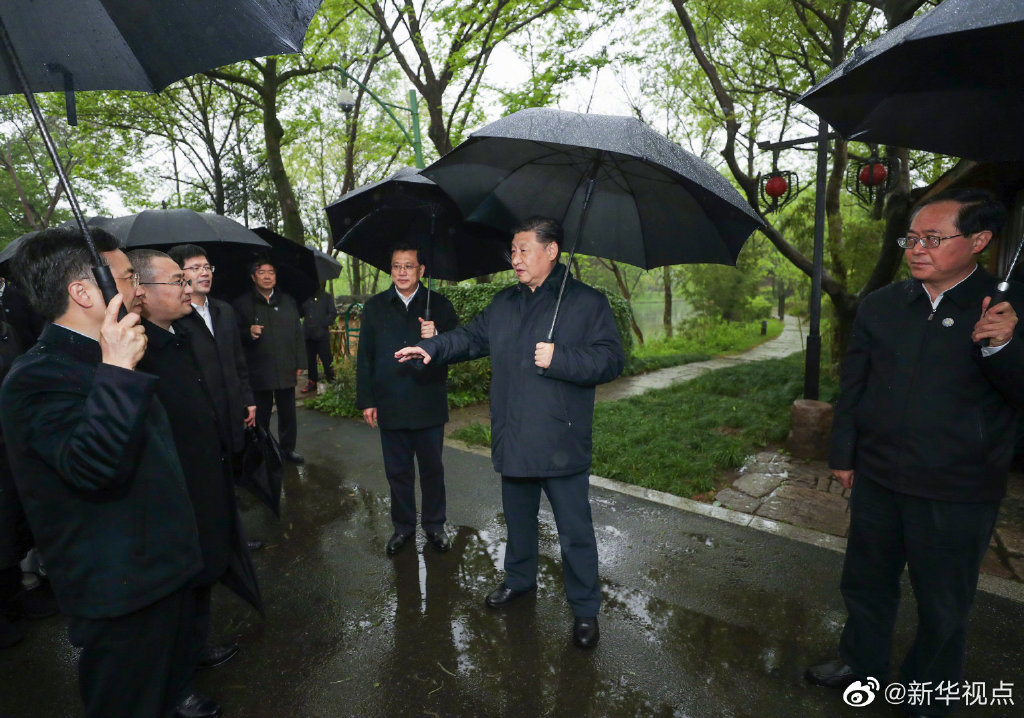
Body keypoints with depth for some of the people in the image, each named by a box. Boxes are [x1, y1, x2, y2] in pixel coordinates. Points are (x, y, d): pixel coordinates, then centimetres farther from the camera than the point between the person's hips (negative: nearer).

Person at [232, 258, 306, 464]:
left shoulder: (288, 302, 11)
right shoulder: (242, 303, 1)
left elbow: (298, 334, 11)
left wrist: (299, 362, 7)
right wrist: (248, 332, -21)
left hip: (286, 370, 3)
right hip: (258, 371, -2)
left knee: (287, 412, 10)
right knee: (261, 415, 7)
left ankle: (287, 447, 26)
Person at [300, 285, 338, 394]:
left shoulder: (327, 297, 5)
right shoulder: (305, 298, 13)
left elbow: (333, 314, 0)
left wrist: (321, 325, -11)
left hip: (322, 334, -3)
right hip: (308, 334, 4)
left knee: (326, 359, -3)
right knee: (310, 359, 9)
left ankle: (331, 380, 9)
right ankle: (312, 381, 19)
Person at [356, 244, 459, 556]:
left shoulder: (439, 305, 0)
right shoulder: (374, 307, 4)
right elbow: (364, 357, 5)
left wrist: (436, 337, -23)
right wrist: (366, 400, 1)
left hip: (429, 405, -1)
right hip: (390, 406, 1)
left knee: (432, 469, 12)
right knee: (398, 471, 14)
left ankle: (434, 524, 31)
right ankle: (403, 525, 32)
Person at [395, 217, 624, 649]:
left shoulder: (588, 302, -7)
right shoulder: (503, 303, 11)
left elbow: (611, 359, -13)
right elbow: (471, 337, 15)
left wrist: (558, 359, -22)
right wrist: (432, 348, 1)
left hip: (562, 445, -5)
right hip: (514, 442, 6)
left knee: (575, 532, 7)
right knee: (518, 519, 24)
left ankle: (585, 610, 27)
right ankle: (519, 580, 47)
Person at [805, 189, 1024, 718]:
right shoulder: (879, 305, 1)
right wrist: (843, 455, 9)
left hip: (957, 495, -3)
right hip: (877, 480, 3)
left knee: (943, 607, 15)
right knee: (866, 583, 20)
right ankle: (861, 664, 44)